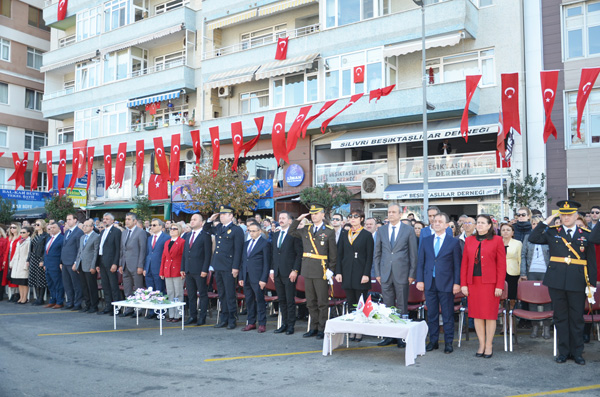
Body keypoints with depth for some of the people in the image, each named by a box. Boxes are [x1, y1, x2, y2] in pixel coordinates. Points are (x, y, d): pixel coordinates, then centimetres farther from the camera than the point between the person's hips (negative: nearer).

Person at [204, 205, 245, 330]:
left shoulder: (236, 230, -8)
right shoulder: (218, 228, 13)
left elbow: (238, 250, -12)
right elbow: (205, 229, 30)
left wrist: (235, 267, -17)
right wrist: (210, 220, 11)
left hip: (228, 268, -7)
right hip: (218, 266, 7)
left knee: (230, 295, -1)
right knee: (221, 295, 13)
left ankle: (232, 320, 8)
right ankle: (224, 319, 22)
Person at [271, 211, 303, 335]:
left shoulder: (294, 235, -6)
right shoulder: (275, 235, 15)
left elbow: (299, 254, -9)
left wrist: (295, 270, -14)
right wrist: (272, 269, 11)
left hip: (289, 273, -6)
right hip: (278, 274, 6)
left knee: (290, 300, -1)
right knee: (281, 300, 11)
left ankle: (291, 325, 8)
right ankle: (284, 324, 20)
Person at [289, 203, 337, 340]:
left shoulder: (329, 231, -3)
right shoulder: (306, 230, 10)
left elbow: (333, 253, -4)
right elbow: (291, 231, 24)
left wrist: (330, 270, -8)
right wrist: (298, 219, 10)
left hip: (321, 272, -5)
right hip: (307, 271, 5)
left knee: (322, 302, 2)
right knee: (311, 302, 12)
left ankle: (322, 329, 11)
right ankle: (313, 328, 22)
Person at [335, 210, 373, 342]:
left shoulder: (367, 235, 0)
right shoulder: (345, 235, 12)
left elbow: (369, 256, -5)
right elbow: (340, 254, 10)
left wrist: (366, 274, -12)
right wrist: (338, 272, 2)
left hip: (360, 274, -4)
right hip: (347, 275, 4)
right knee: (350, 303, 8)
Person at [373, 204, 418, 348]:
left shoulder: (409, 230, 1)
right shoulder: (381, 231, 9)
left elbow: (413, 254, 1)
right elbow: (377, 254, 11)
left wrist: (412, 274, -4)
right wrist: (377, 273, 5)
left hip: (402, 274, -3)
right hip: (385, 274, 3)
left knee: (402, 306, 4)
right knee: (387, 306, 7)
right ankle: (389, 335, 16)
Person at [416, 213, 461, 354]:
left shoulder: (454, 242, 0)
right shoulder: (426, 241, 9)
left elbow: (457, 264, -2)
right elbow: (420, 262, 9)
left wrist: (457, 283, -8)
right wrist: (419, 280, 2)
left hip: (446, 284, -3)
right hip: (429, 283, 3)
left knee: (447, 315, 4)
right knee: (431, 314, 10)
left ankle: (449, 343, 15)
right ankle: (433, 341, 21)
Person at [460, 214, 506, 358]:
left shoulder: (497, 240, 0)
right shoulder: (469, 240, 10)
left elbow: (502, 265, -3)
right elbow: (464, 263, 9)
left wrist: (499, 286, -9)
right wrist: (463, 284, 2)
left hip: (490, 283, -3)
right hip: (473, 283, 3)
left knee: (490, 314, 2)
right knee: (476, 314, 6)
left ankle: (489, 346, 14)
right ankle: (481, 345, 17)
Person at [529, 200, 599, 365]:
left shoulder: (586, 235, 6)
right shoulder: (552, 232, 5)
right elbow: (533, 238, -9)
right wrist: (545, 222, -9)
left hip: (577, 283, 0)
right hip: (556, 282, 0)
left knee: (577, 318, 8)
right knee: (560, 317, 8)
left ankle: (577, 352, 21)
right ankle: (563, 351, 19)